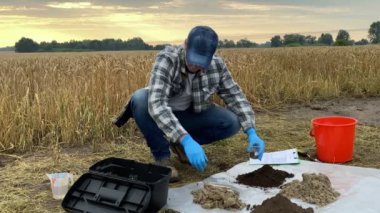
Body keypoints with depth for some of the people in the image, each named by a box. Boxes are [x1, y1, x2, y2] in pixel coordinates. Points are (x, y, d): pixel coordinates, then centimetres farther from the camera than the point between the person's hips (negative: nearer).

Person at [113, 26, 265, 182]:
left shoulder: (217, 65, -18)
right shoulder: (167, 59, -31)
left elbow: (235, 97, -9)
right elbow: (157, 103, -44)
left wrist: (251, 133, -23)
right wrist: (186, 140, -53)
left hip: (188, 115, 3)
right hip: (160, 115, -3)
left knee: (232, 122, -19)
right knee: (140, 99, -36)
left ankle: (178, 143, 3)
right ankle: (162, 156, -14)